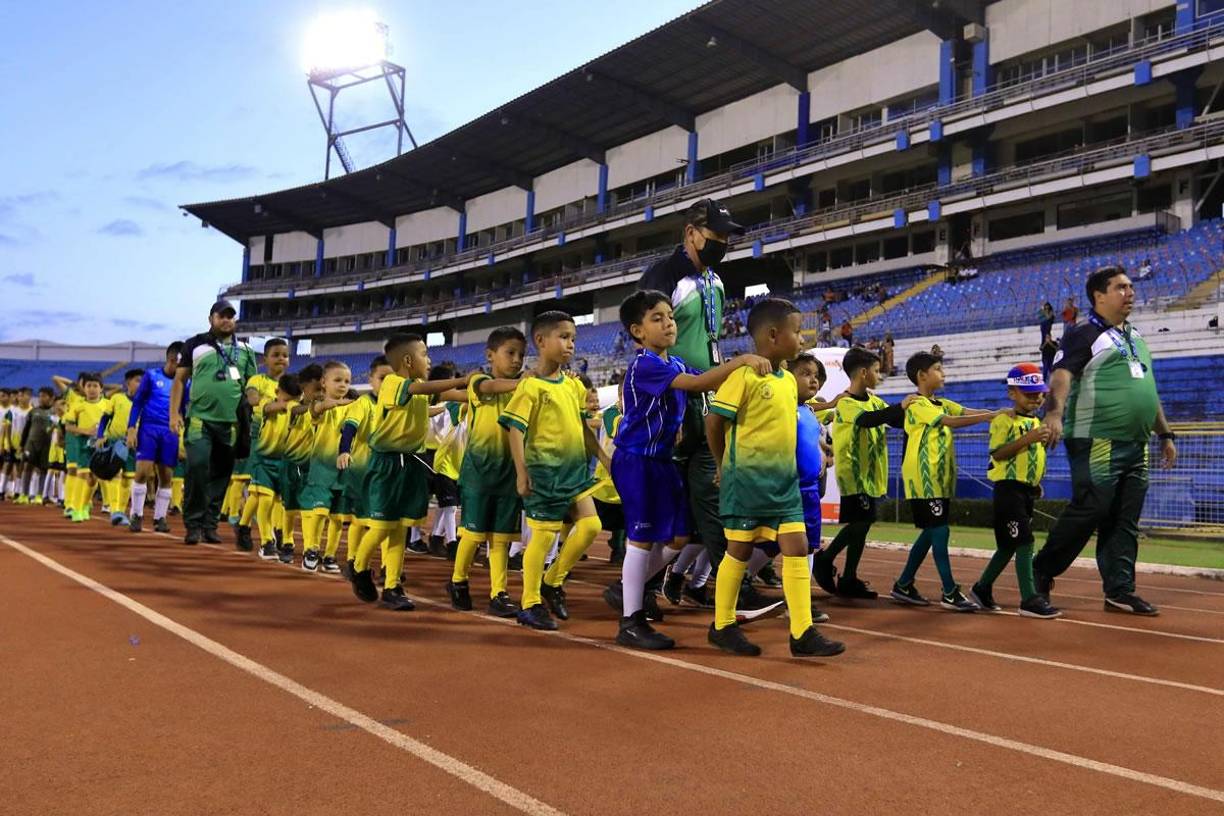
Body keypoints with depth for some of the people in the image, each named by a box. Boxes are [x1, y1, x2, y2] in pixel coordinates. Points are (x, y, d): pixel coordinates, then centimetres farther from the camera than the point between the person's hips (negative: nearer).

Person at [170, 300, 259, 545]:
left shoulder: (245, 350, 13)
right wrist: (174, 413, -2)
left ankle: (210, 524, 15)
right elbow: (179, 380, 7)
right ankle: (193, 524, -2)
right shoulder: (195, 345, 6)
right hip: (200, 419, -3)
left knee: (221, 474, 5)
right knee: (197, 468, -14)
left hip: (231, 423, 3)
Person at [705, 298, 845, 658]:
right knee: (740, 550, 3)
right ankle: (722, 626, 19)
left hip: (784, 480, 7)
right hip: (747, 480, -7)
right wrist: (726, 465, -2)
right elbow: (714, 421, -13)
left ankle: (803, 633, 6)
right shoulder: (744, 375, -14)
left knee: (797, 549, 1)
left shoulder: (789, 380, 10)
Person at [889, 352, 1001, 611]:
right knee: (939, 531, -8)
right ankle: (950, 593, -2)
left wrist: (1000, 413, -13)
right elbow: (952, 422, -21)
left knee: (931, 532, 10)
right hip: (924, 479, -9)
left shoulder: (942, 404, 16)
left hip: (941, 479, 9)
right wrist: (991, 416, -24)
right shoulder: (917, 405, -10)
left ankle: (903, 586, 18)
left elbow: (969, 412, 3)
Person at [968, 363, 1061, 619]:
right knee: (1024, 542, -12)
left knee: (1009, 545, 13)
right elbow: (998, 453, -19)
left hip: (1029, 489, 9)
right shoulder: (1004, 421, -9)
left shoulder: (1037, 422, 16)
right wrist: (1028, 438, -25)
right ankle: (1029, 600, -10)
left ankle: (982, 588, 25)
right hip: (1009, 486, -8)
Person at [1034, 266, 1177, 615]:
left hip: (1135, 447, 8)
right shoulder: (1085, 334, -4)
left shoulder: (1136, 338, 22)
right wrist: (1055, 413, -38)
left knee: (1125, 523, 8)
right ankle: (1040, 573, 3)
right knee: (1088, 511, -11)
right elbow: (1062, 374, -20)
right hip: (1098, 444, -8)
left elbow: (1148, 390, 28)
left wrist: (1165, 433, 25)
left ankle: (1119, 591, 13)